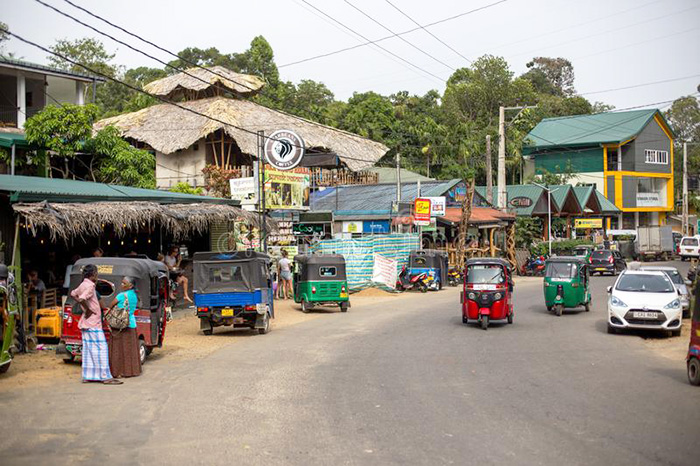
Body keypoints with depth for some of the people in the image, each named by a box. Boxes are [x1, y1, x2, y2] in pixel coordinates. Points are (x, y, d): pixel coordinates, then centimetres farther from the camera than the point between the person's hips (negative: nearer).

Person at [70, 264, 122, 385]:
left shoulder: (83, 285, 12)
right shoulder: (90, 286, -18)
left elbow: (73, 294, 28)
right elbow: (82, 299, -33)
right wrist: (88, 309, -18)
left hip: (87, 323, 10)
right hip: (93, 322, -10)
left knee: (88, 349, 12)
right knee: (101, 348, -7)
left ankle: (87, 376, 15)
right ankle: (106, 377, -7)